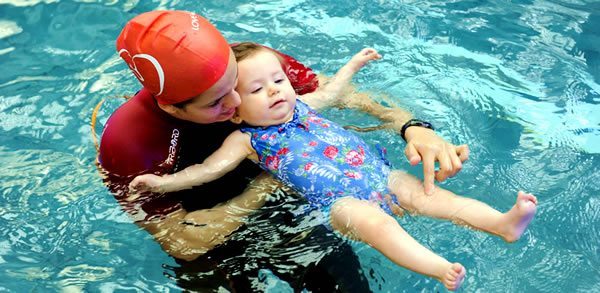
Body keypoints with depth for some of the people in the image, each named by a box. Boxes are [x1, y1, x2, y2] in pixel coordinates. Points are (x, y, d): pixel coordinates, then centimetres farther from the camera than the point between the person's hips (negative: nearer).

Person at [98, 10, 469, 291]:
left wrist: (412, 128, -28)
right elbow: (182, 243, -24)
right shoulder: (128, 141, -29)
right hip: (208, 251, -2)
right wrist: (269, 184, -25)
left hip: (278, 214, 2)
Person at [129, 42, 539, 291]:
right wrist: (165, 181, -13)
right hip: (339, 200, -6)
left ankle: (503, 222, -18)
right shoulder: (247, 139, 2)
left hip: (378, 172, 6)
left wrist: (352, 65, 46)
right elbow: (210, 168, -4)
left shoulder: (300, 105, 17)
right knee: (374, 220, -33)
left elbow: (328, 92, 35)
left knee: (426, 193, -10)